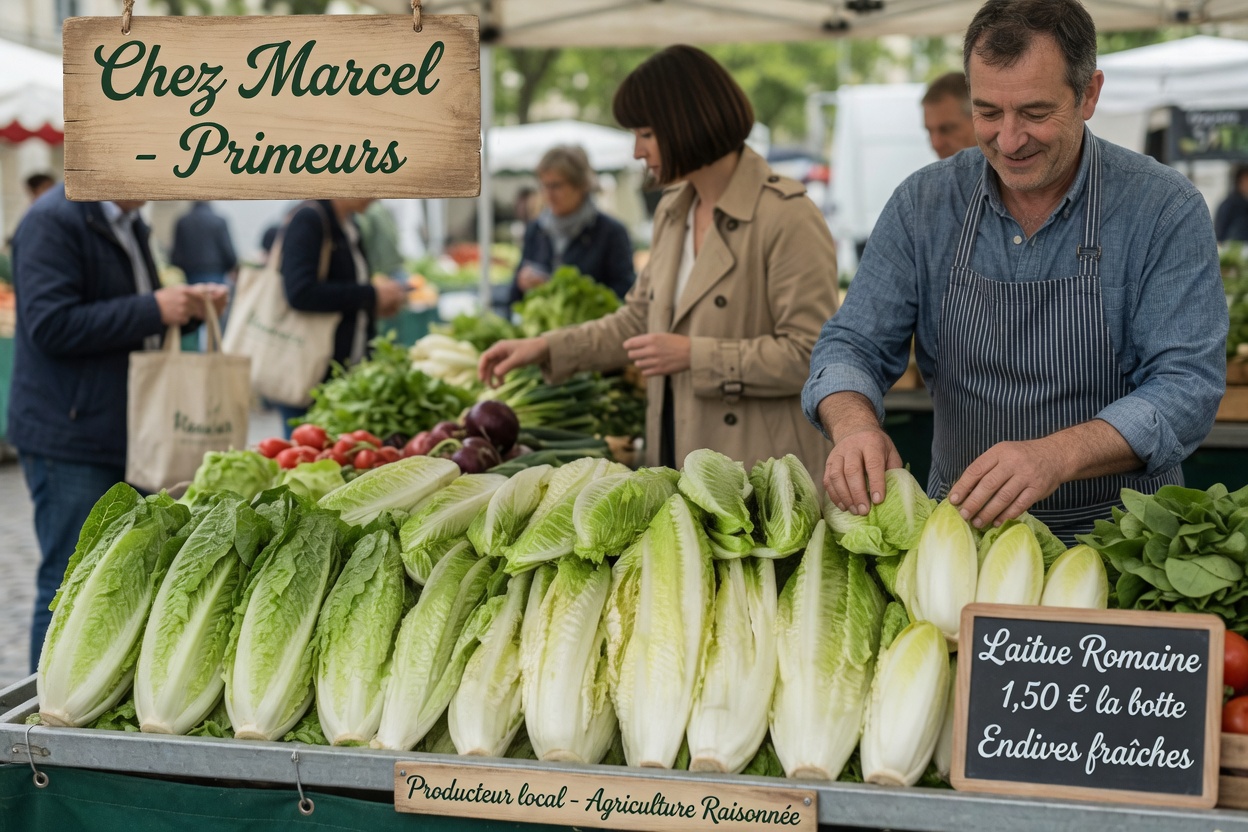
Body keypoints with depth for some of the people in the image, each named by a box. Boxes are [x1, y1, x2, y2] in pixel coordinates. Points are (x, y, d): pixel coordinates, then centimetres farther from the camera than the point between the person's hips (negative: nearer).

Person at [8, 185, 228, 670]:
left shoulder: (127, 224, 16)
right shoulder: (53, 221, -13)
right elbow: (50, 325, -22)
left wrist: (184, 306, 7)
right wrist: (152, 310, -22)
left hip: (123, 433, 9)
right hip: (70, 438, -9)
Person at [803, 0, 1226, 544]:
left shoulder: (1166, 210, -7)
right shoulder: (924, 203, 2)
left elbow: (1188, 383, -13)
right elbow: (852, 345, 3)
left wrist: (1057, 455, -31)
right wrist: (854, 424, -22)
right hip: (961, 521, 2)